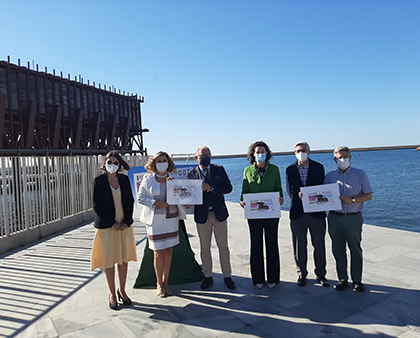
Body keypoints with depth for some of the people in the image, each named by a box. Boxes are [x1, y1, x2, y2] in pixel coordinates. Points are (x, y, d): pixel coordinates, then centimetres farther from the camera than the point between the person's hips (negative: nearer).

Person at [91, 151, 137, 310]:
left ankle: (122, 290, 27)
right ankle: (112, 294, 21)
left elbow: (130, 201, 5)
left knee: (124, 259, 10)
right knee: (109, 260, 5)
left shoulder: (124, 179, 5)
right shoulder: (99, 181, -5)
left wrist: (127, 222, -7)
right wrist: (112, 223, -13)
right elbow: (97, 205, -8)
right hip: (107, 226, -3)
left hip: (124, 225, 3)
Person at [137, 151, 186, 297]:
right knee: (158, 253, -1)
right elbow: (140, 197, -2)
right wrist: (156, 203, -15)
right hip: (155, 219, -3)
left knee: (169, 251, 9)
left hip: (171, 218, 3)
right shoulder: (148, 179, -1)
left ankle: (165, 282, 25)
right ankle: (159, 284, 18)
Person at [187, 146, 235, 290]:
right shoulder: (192, 174, 2)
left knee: (223, 247, 8)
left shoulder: (219, 170, 4)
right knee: (205, 248, 11)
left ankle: (227, 276, 22)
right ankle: (208, 277, 27)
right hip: (202, 215, 0)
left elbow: (228, 187, -5)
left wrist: (211, 188, -17)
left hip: (219, 213, 0)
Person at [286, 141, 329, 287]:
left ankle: (320, 274, 23)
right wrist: (299, 196, -18)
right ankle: (302, 274, 23)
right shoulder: (290, 169, 5)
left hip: (316, 211, 0)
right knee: (299, 245, 8)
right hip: (297, 212, 1)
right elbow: (290, 191, 1)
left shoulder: (318, 167, 3)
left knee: (319, 244, 7)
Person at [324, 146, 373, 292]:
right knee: (338, 250, 7)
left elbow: (368, 196, 1)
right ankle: (342, 279, 20)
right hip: (334, 218, 2)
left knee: (355, 249, 5)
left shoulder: (360, 174, 4)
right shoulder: (330, 176, 9)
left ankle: (357, 280, 19)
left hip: (353, 218, -1)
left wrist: (352, 200, -14)